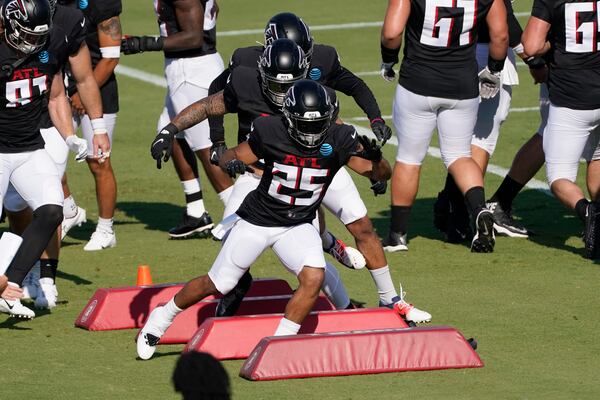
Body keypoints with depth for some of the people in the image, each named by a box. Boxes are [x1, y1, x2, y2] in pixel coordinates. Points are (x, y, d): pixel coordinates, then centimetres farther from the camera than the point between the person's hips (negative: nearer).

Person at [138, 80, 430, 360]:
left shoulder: (338, 140, -17)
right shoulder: (270, 132, -21)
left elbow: (382, 174, -16)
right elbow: (231, 157, -6)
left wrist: (374, 157, -37)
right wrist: (230, 163, -30)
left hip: (298, 227, 2)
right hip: (256, 221, -1)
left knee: (313, 277, -24)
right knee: (217, 285, 7)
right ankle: (162, 318, 32)